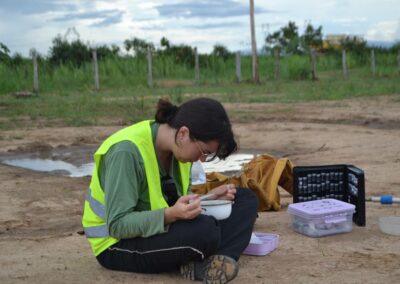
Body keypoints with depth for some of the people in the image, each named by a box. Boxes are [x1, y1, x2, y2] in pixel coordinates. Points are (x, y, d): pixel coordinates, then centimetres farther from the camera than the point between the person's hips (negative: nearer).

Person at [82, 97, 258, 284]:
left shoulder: (175, 146, -3)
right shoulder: (127, 151, -28)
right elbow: (117, 225, -27)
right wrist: (170, 215, -40)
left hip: (158, 230, 9)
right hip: (117, 245, -8)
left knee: (246, 199, -4)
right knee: (204, 229, -36)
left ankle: (216, 261, -23)